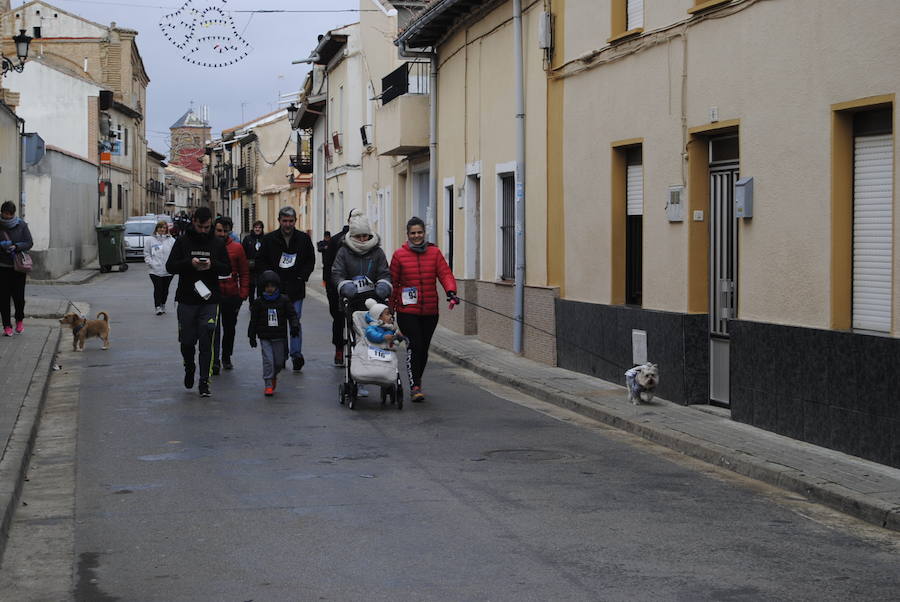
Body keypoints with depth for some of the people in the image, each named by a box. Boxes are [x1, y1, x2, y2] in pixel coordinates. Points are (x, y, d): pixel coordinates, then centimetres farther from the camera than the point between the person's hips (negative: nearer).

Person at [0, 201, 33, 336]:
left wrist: (16, 247, -17)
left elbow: (29, 243, 0)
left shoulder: (21, 225, 1)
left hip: (18, 266, 0)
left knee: (18, 295, -2)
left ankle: (19, 320, 24)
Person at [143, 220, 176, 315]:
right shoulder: (150, 240, 3)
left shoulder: (171, 240, 4)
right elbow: (147, 254, 6)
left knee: (165, 289, 10)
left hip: (168, 271, 2)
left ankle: (163, 306, 25)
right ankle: (158, 307, -1)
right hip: (155, 271, -2)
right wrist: (151, 263, -7)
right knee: (157, 289, -5)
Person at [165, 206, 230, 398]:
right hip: (186, 300, 0)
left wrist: (212, 265, -14)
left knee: (206, 343, -5)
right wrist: (189, 263, -18)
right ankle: (189, 368, 36)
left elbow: (227, 268, 5)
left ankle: (204, 382, -3)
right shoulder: (183, 242, 3)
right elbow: (170, 266, -2)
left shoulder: (217, 244, 6)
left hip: (209, 301, 0)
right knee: (187, 341, 7)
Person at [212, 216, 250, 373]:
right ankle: (215, 361, -11)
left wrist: (243, 293, -2)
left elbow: (244, 272, 5)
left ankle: (226, 358, 28)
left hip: (232, 295, 2)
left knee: (229, 328, 14)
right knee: (214, 328, -8)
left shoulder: (237, 248, 1)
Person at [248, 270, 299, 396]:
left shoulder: (284, 301, 0)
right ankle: (268, 385, -5)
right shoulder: (258, 303, 0)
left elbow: (292, 315, 1)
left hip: (280, 337, 1)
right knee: (268, 360, -11)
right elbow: (253, 321, 5)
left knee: (279, 361, 7)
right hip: (265, 338, -1)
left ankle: (273, 376, 37)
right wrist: (252, 337, 5)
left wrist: (294, 326, -17)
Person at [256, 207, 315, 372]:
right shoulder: (269, 239, 2)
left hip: (296, 288, -1)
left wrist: (302, 276, -4)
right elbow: (260, 261, 5)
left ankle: (296, 354, -3)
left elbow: (311, 260, 10)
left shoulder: (304, 239, 3)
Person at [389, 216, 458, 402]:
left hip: (430, 312, 3)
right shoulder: (399, 255, 1)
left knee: (424, 348, 11)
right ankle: (414, 386, -9)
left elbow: (445, 274, -2)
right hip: (407, 312, -3)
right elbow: (392, 282, 5)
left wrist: (451, 292, -20)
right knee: (414, 345, -13)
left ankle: (417, 380, 31)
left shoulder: (435, 253, 6)